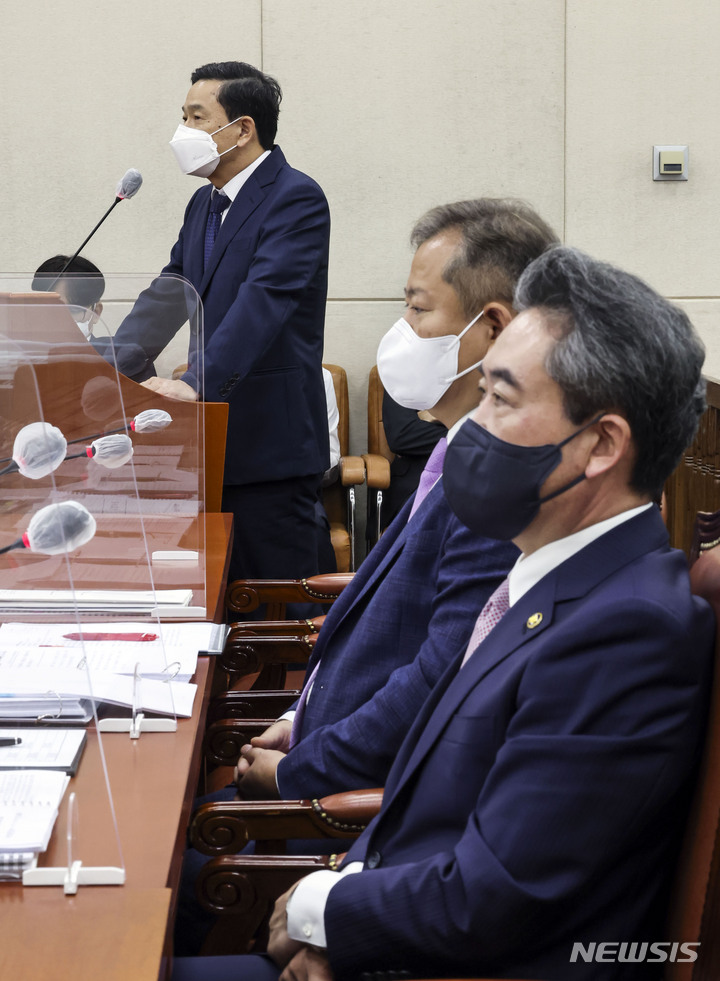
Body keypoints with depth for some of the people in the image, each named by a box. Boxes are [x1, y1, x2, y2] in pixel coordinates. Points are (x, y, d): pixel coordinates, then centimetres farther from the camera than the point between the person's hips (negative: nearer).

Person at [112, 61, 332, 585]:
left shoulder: (296, 199, -12)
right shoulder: (205, 202, 16)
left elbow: (263, 301, -24)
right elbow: (169, 293, 15)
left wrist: (197, 383, -34)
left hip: (271, 444, -8)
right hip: (212, 438, 8)